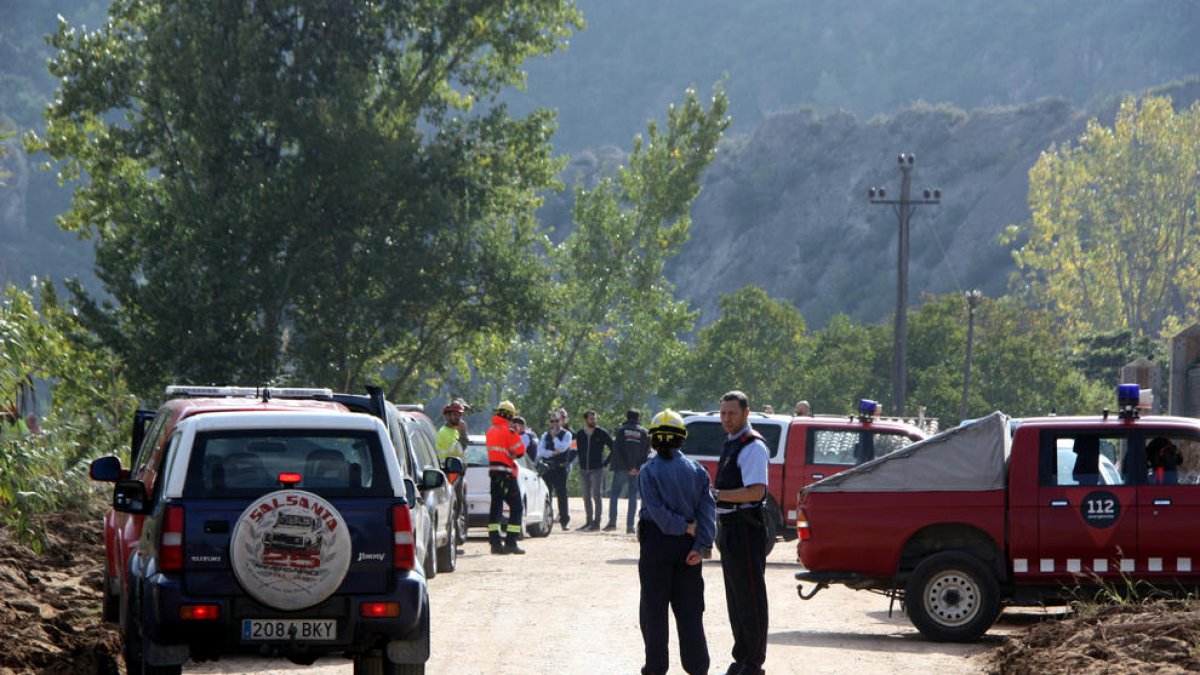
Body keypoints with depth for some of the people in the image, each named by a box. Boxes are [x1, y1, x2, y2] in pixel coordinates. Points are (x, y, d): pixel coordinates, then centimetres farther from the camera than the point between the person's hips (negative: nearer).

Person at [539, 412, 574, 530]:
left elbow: (562, 448, -13)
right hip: (547, 468, 3)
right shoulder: (546, 435, 14)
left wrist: (554, 436, -7)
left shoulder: (566, 435, 3)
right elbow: (540, 451, 2)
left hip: (560, 468, -3)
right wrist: (552, 453, -13)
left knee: (562, 494, -5)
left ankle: (564, 522, -1)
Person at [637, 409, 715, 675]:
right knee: (689, 608, 10)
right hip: (686, 544, 3)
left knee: (654, 606, 5)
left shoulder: (649, 471, -9)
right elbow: (707, 508, -5)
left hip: (657, 543, -3)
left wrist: (684, 527, -10)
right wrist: (701, 545, -9)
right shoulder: (695, 469, 1)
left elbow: (656, 509, -18)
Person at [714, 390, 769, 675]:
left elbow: (755, 492, -23)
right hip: (729, 529, 10)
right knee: (735, 597, 15)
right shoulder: (731, 443, 16)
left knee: (751, 597, -6)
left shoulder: (753, 446, -14)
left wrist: (716, 493, -20)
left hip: (746, 530, -10)